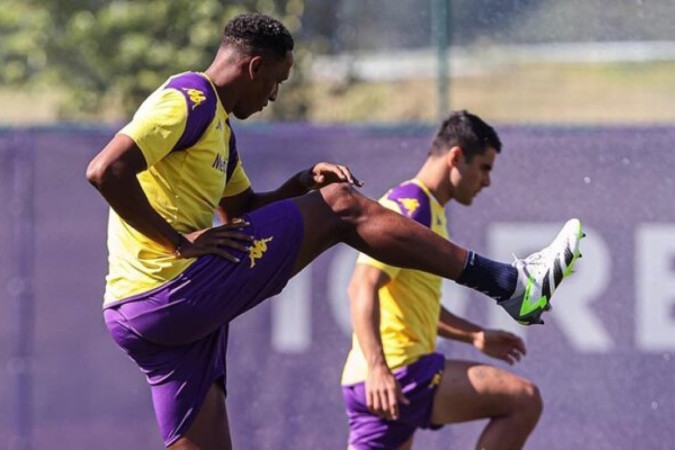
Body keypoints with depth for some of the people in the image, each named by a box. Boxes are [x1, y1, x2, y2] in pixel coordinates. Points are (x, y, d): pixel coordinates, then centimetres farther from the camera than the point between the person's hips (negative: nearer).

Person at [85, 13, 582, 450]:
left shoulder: (216, 122, 24)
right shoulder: (189, 99, -9)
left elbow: (242, 210, 35)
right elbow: (106, 171, -22)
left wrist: (301, 184, 17)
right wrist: (180, 241, -20)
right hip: (173, 290, -11)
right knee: (341, 207, -5)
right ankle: (511, 283, -4)